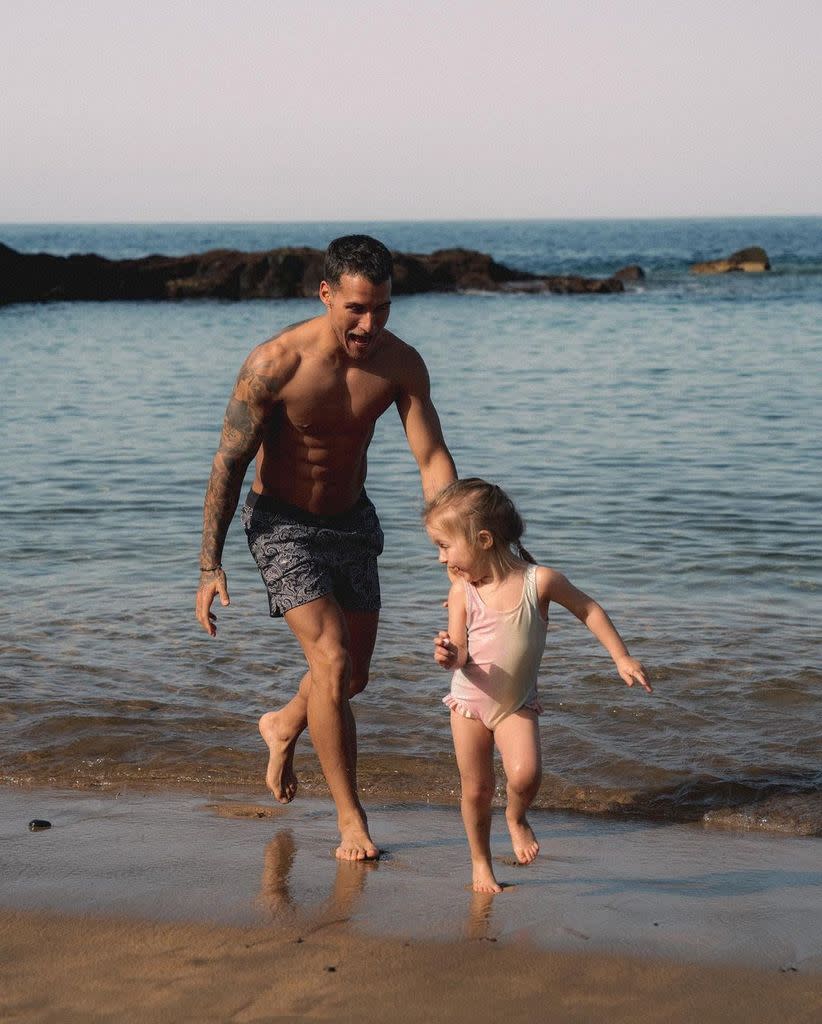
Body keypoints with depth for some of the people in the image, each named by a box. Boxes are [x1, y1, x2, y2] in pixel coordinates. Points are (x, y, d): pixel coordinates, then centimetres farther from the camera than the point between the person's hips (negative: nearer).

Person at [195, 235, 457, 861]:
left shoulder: (401, 364, -16)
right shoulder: (275, 363, -26)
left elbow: (433, 460, -16)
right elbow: (230, 462, -17)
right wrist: (211, 565, -16)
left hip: (352, 520, 5)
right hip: (282, 524, -5)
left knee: (355, 675, 14)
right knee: (331, 663, -17)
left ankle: (283, 727, 46)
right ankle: (350, 817, -4)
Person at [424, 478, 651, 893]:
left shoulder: (539, 581, -15)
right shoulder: (462, 591, -11)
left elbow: (587, 609, 0)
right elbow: (459, 653, -11)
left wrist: (622, 658, 0)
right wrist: (449, 656, -36)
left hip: (518, 703, -1)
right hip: (470, 701, 1)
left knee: (525, 775, -22)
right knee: (476, 789, 5)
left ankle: (516, 817, 12)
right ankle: (481, 863, 27)